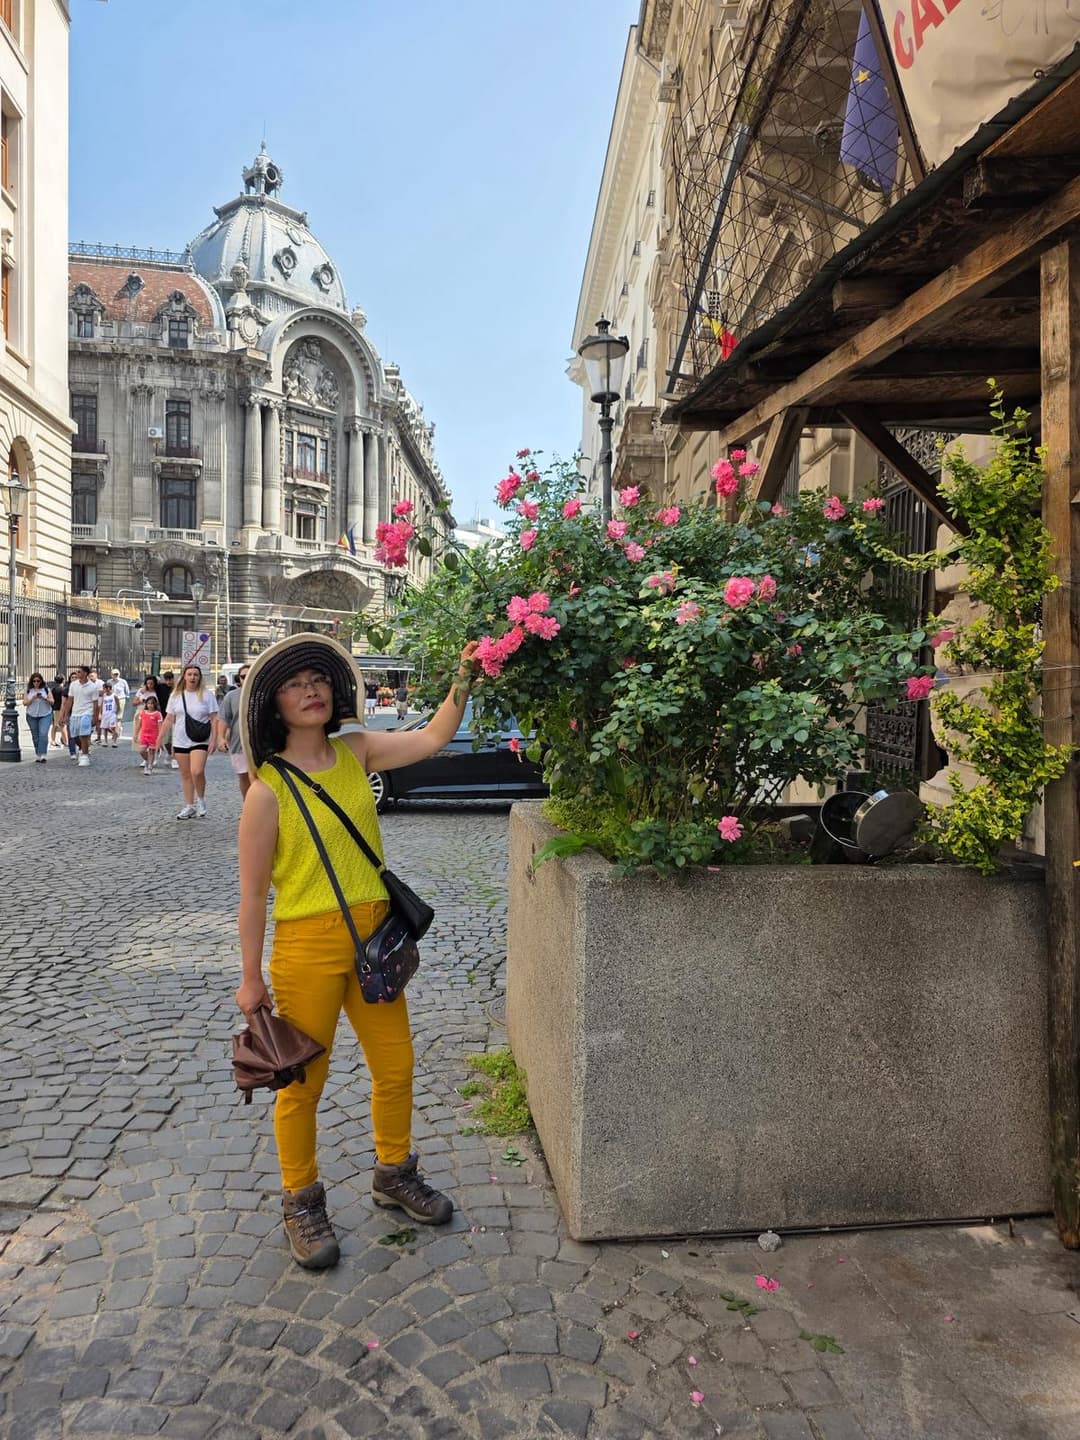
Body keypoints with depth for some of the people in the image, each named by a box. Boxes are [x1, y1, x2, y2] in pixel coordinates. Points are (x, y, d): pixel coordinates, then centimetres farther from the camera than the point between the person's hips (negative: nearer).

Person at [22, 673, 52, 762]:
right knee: (36, 736, 9)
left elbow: (52, 702, -1)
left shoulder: (46, 689, 2)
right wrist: (33, 698, -16)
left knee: (43, 734, -18)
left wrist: (44, 698, -19)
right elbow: (25, 703, 0)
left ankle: (42, 755, -22)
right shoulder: (28, 690, 5)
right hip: (32, 716, 2)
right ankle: (37, 755, 18)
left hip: (45, 715, -2)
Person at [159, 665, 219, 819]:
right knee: (185, 774, 9)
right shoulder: (176, 695, 8)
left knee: (197, 772, -19)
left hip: (200, 741, -4)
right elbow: (168, 720, 11)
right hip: (180, 741, 4)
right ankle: (189, 806, 19)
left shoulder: (207, 695, -2)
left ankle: (201, 799, 4)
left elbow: (213, 720, -3)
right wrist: (160, 739, 7)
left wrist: (213, 740, -11)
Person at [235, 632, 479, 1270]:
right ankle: (302, 1201, 35)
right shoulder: (269, 788, -13)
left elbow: (432, 738, -2)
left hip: (373, 934, 5)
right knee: (304, 1080, 11)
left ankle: (394, 1174, 41)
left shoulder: (356, 752, 2)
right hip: (307, 944, -5)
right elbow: (253, 893, -9)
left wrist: (465, 676, -14)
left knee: (396, 1064, 17)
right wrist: (252, 978, -5)